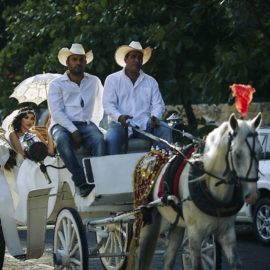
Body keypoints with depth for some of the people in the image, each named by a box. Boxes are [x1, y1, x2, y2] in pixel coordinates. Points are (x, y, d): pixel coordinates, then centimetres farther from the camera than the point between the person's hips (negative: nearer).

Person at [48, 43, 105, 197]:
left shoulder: (94, 81, 20)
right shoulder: (57, 84, 9)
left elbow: (101, 105, 17)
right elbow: (57, 112, -3)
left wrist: (94, 125, -2)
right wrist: (73, 131, -16)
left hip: (86, 124, 2)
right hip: (63, 125, -1)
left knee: (99, 140, -34)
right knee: (63, 140, -38)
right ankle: (82, 182, -40)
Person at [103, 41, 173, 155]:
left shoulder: (151, 81, 19)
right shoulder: (112, 79, 11)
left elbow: (158, 104, 11)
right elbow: (108, 104, 0)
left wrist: (155, 116, -13)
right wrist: (119, 117, -21)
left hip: (145, 124, 2)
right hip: (121, 124, -2)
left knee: (165, 131, -25)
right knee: (111, 139, -34)